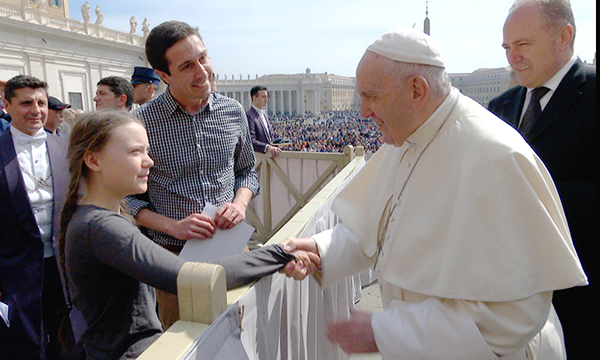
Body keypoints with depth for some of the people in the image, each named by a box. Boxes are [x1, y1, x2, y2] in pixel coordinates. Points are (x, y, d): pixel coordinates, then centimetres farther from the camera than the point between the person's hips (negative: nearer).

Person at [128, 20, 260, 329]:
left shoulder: (233, 112, 0)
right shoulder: (143, 121, -10)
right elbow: (130, 197, -3)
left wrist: (240, 203, -7)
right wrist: (173, 226, -17)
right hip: (174, 255, -2)